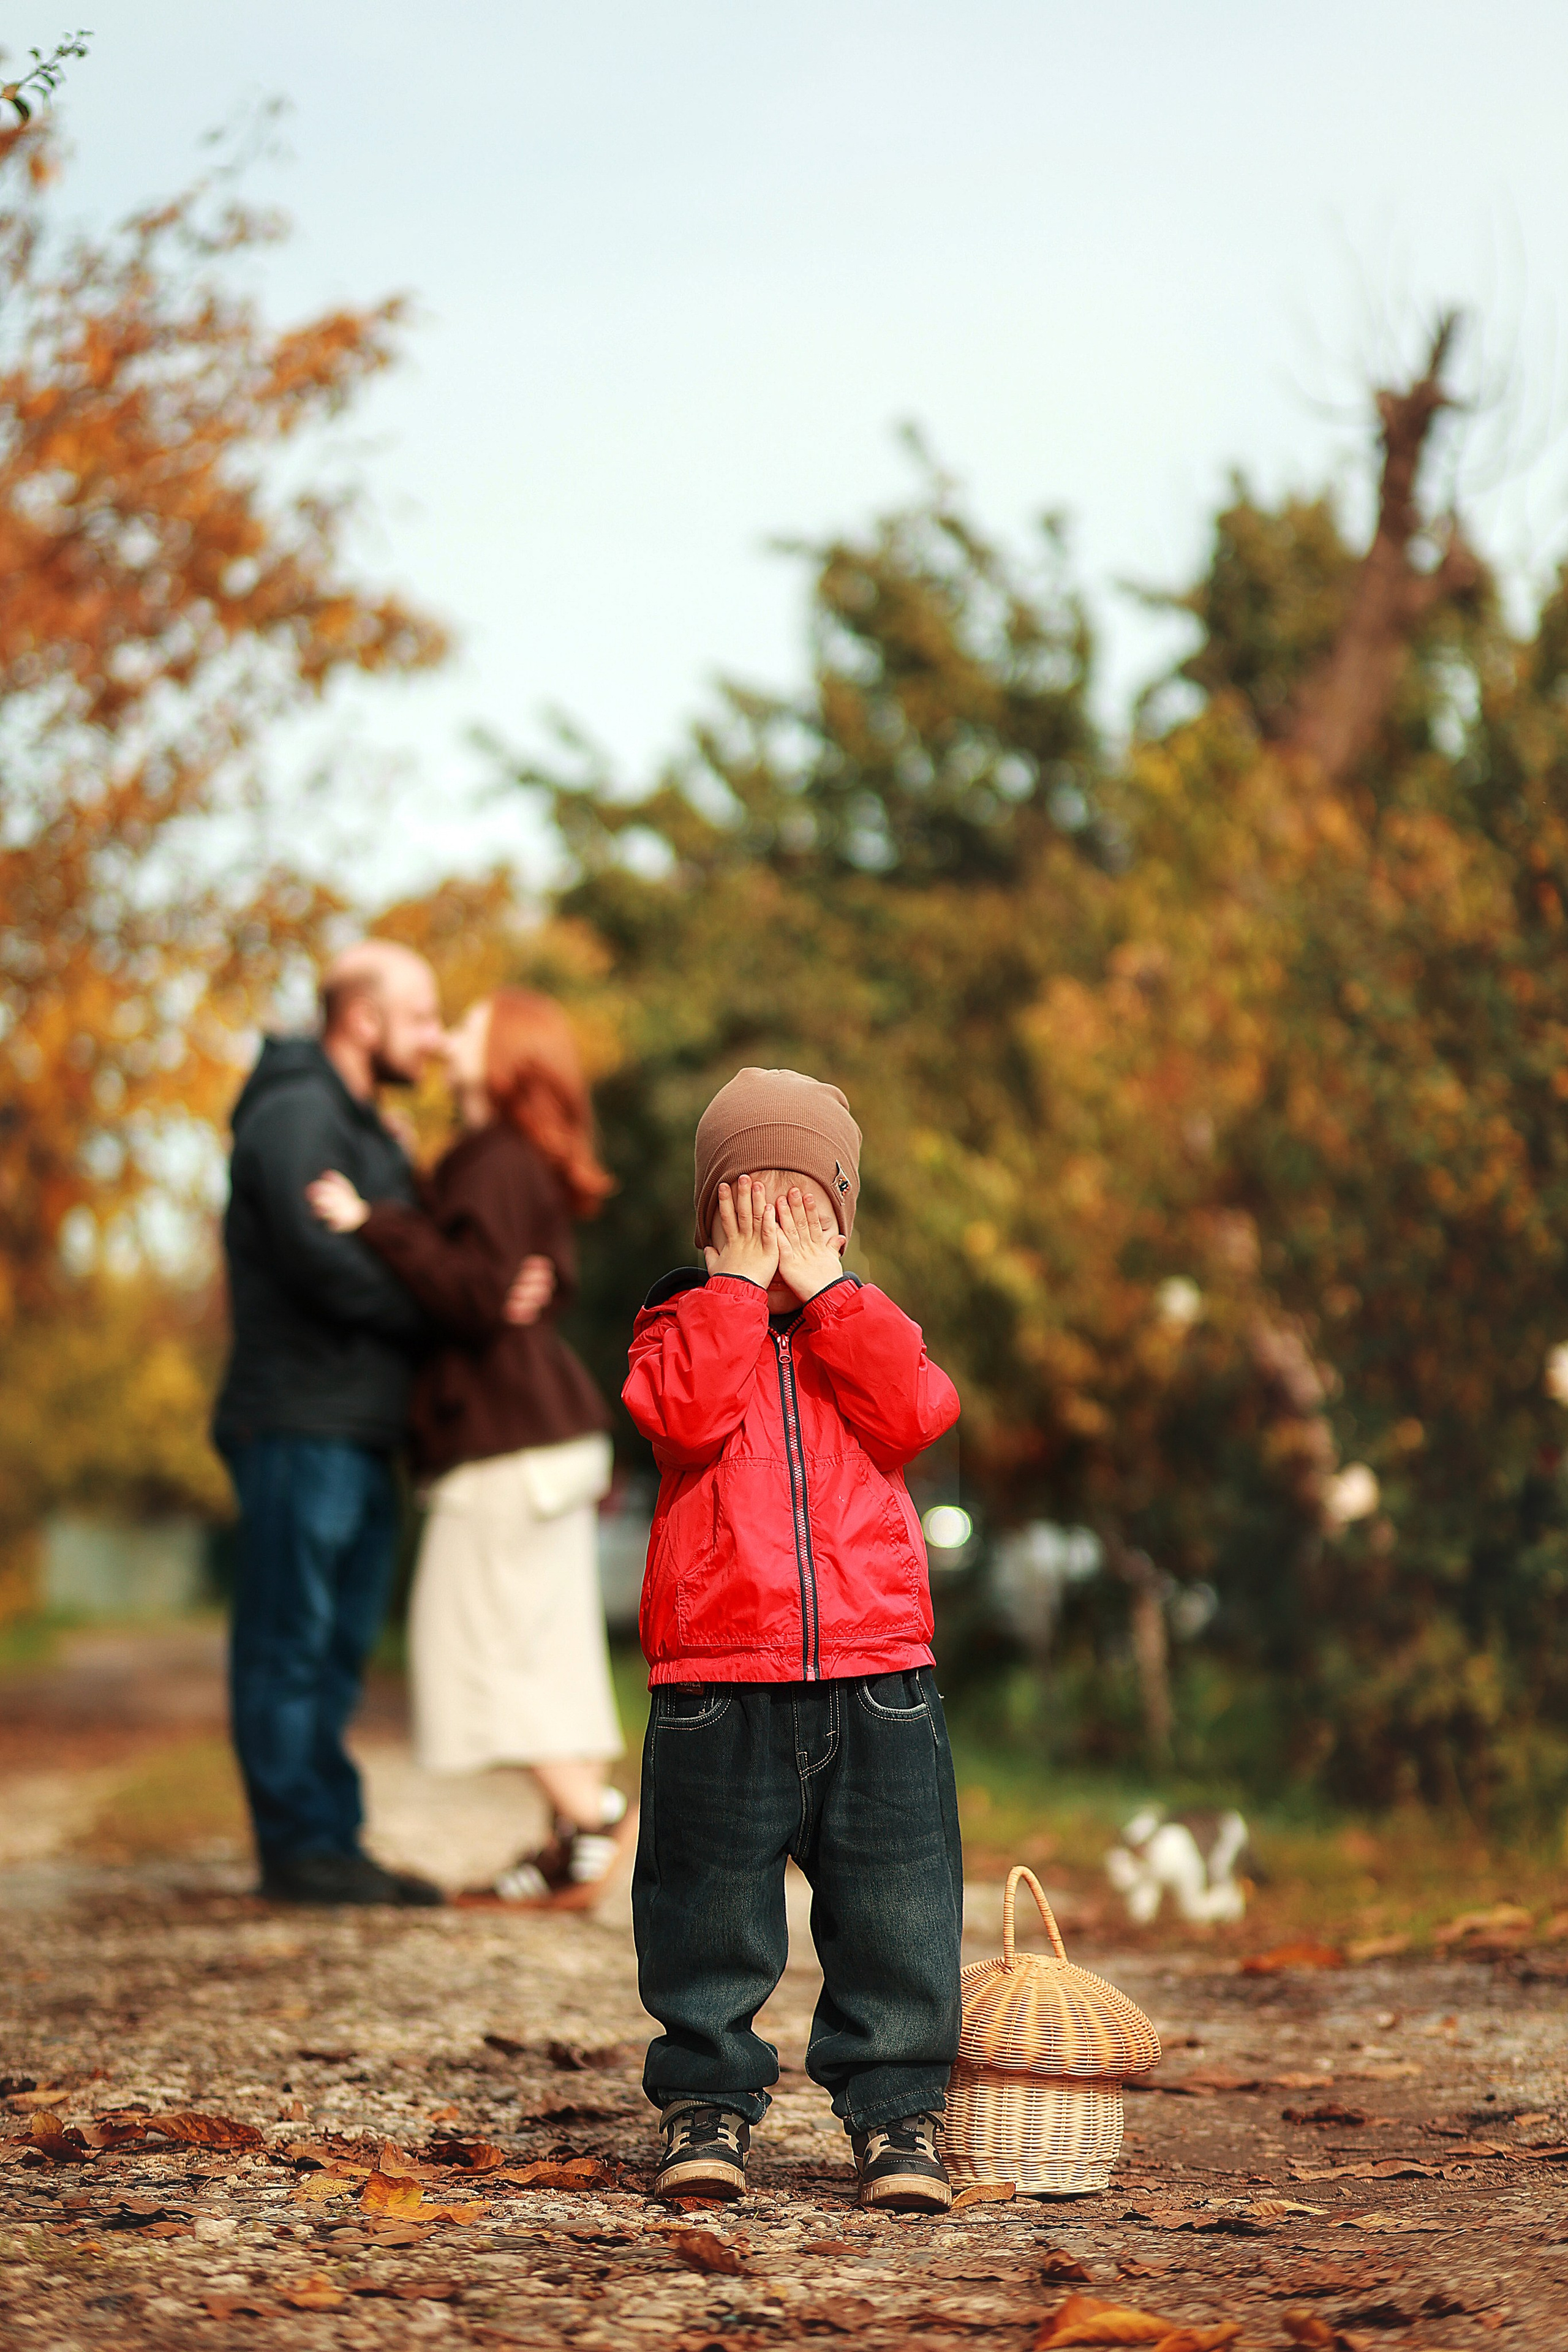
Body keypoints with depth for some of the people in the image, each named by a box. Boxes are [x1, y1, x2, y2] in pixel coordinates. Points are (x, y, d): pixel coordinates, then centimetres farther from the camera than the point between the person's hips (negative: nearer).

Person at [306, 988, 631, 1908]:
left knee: (483, 1641, -6)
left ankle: (591, 1811, -8)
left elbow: (477, 1294, -23)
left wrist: (378, 1223, -22)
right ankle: (572, 1847, 7)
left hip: (509, 1436, -10)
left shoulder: (497, 1166, -14)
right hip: (553, 1430, 10)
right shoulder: (524, 1167, 18)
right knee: (548, 1644, 8)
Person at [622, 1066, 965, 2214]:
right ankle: (708, 2100, 17)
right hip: (719, 1683, -1)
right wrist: (739, 1283, -10)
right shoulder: (683, 1323, 7)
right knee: (712, 1912, 4)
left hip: (877, 1674, 2)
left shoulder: (867, 1328, 14)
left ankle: (897, 2108, 14)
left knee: (895, 1916, 3)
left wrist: (821, 1284, -6)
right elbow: (689, 1415, -15)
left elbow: (914, 1414, -8)